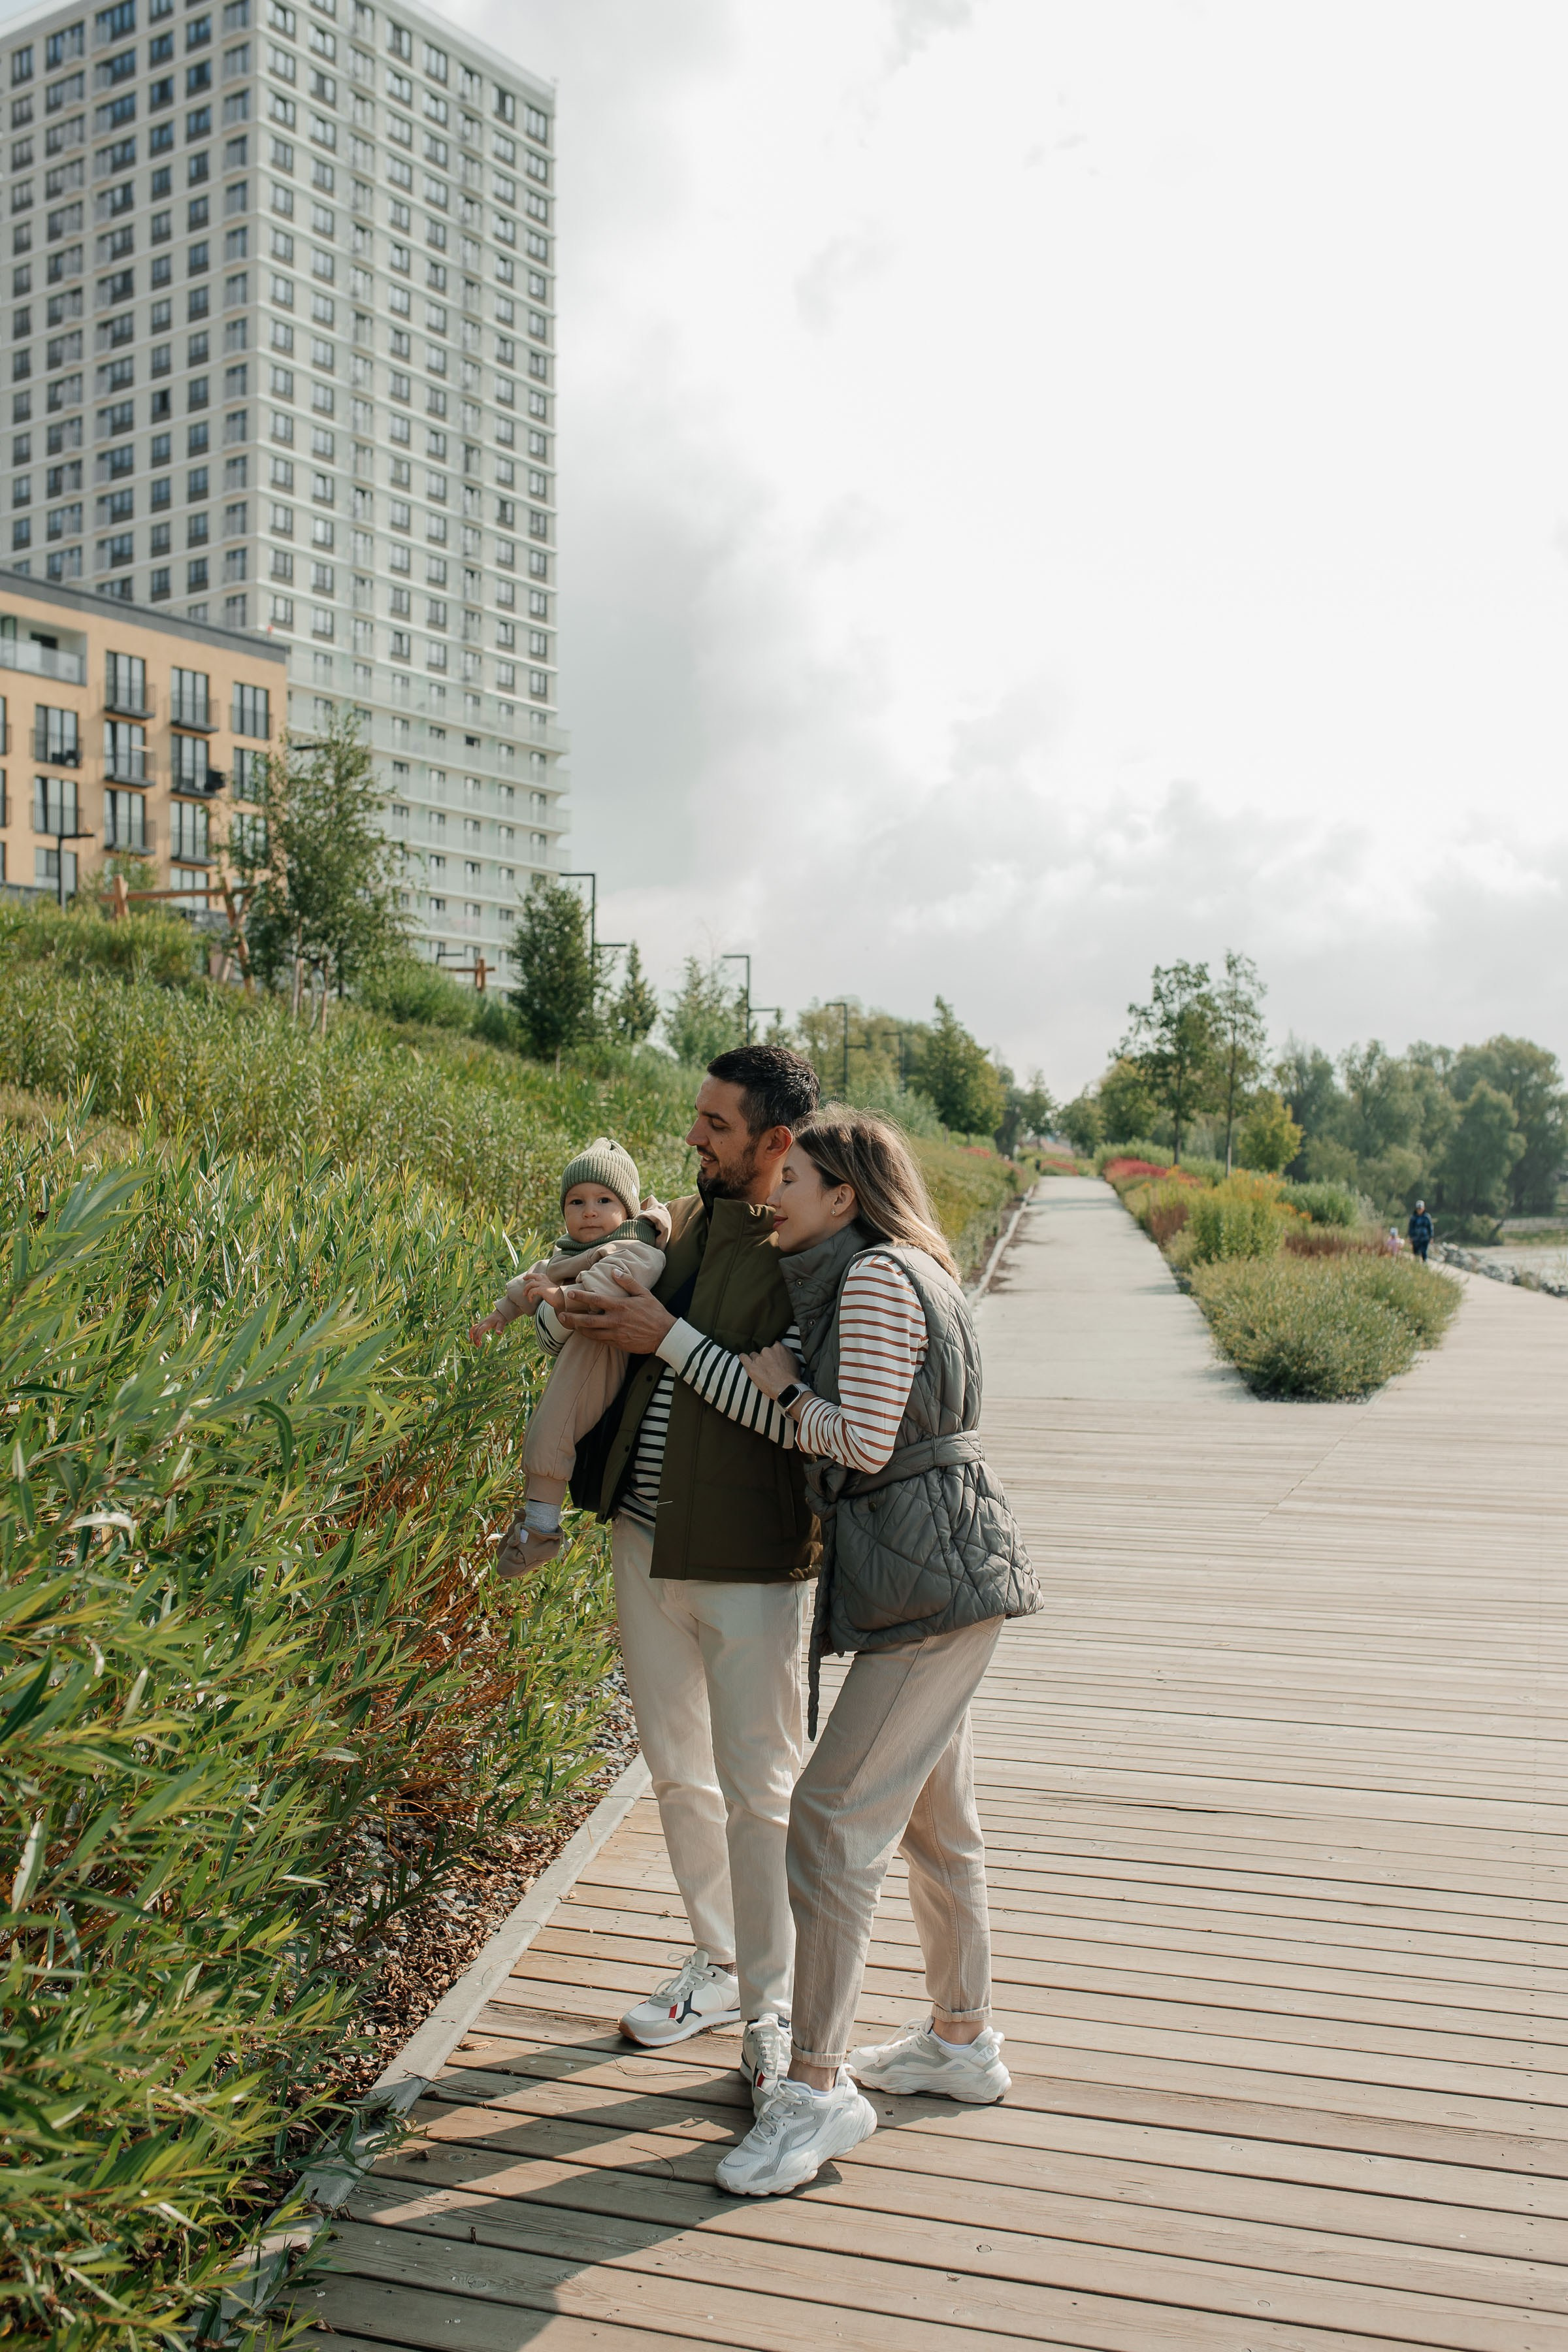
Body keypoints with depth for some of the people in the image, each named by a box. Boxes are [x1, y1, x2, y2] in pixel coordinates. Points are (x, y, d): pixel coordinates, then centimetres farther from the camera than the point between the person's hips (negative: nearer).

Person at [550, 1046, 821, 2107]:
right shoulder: (686, 1220, 7)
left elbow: (789, 1405, -24)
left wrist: (667, 1338, -20)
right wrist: (572, 1319, 4)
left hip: (746, 1557, -7)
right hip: (646, 1538, 7)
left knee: (758, 1791, 4)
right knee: (678, 1769, 19)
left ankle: (772, 2010, 22)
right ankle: (719, 1963, 38)